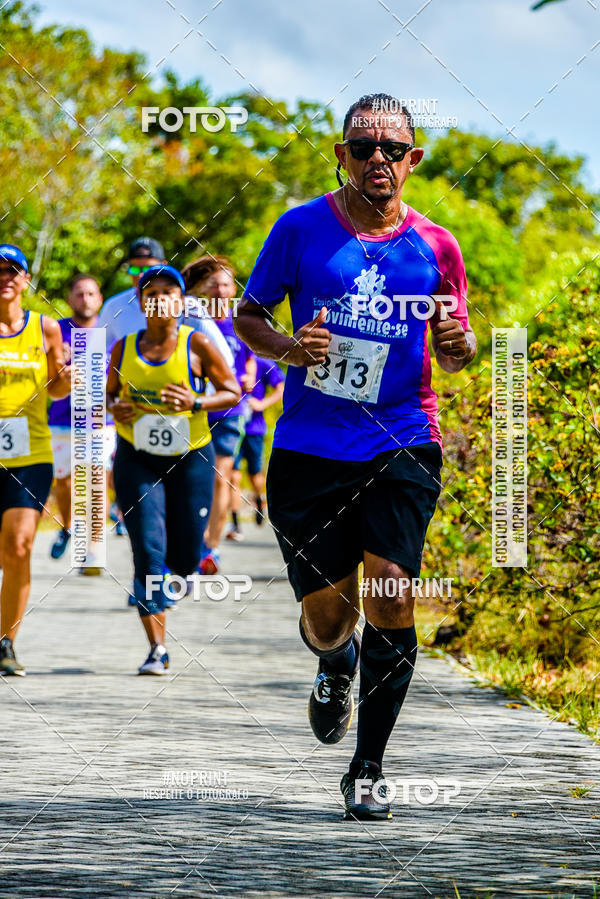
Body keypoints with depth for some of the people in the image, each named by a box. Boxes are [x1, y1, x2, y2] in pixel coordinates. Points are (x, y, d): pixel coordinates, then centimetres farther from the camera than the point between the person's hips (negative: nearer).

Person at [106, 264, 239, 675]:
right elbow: (109, 392, 18)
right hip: (136, 458, 1)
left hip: (190, 457, -1)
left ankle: (185, 567, 46)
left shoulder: (197, 344, -4)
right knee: (148, 549, -12)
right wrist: (114, 408, -6)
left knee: (184, 555, 4)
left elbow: (232, 392, 0)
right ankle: (158, 648, -11)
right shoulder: (124, 348, 4)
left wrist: (195, 403, -18)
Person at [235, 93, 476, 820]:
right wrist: (288, 349, -11)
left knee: (391, 594, -15)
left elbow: (453, 355, 16)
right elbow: (247, 317, 10)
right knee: (326, 615, 0)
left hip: (401, 444, 0)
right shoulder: (301, 229, 1)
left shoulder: (434, 247, 5)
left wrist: (459, 344, -8)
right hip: (309, 449, 0)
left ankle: (367, 771, -2)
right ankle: (336, 665, 41)